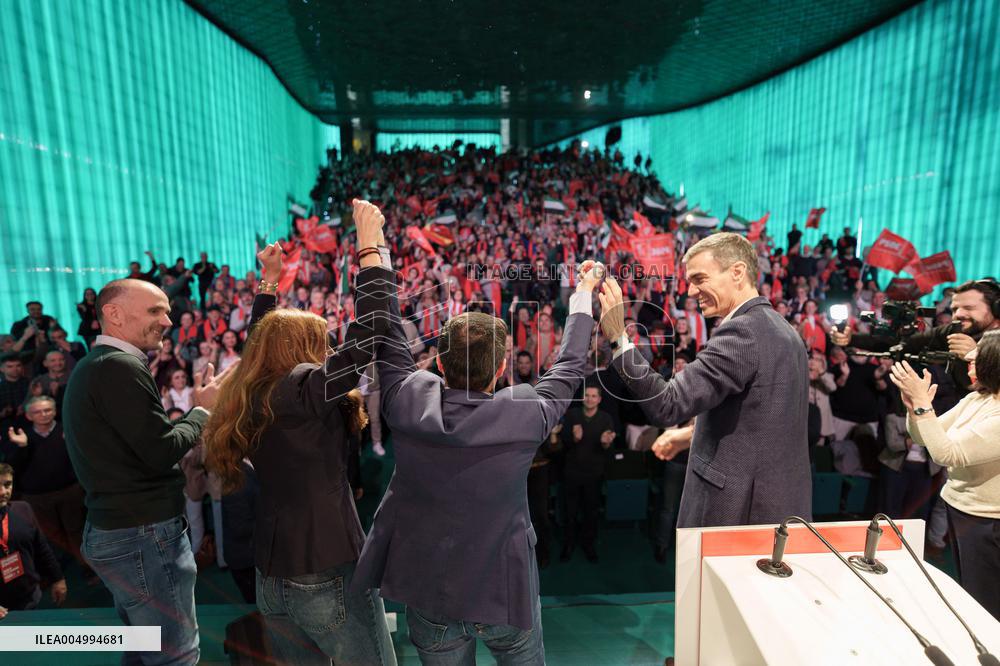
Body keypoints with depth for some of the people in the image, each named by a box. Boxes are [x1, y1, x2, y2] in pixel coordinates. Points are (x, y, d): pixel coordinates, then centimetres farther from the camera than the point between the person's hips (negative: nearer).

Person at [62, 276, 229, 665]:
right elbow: (161, 452, -22)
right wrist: (203, 409, -7)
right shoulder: (120, 366, -18)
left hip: (115, 530, 10)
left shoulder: (94, 366, 14)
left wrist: (195, 410, 6)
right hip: (145, 535, -10)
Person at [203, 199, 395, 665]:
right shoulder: (301, 387, -18)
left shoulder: (253, 395, 4)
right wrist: (370, 248, -19)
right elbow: (368, 335, -26)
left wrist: (269, 283, 27)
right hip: (328, 578, -8)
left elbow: (260, 340, 22)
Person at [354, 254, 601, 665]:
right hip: (502, 593, -1)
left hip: (426, 594, 2)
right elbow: (569, 367, -7)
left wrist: (380, 256, 7)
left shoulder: (407, 402, -20)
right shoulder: (524, 415, -24)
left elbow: (388, 338, -4)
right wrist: (583, 292, 8)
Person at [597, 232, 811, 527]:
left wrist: (617, 336, -29)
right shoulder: (784, 330, 10)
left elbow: (667, 406, -28)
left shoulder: (741, 331, -20)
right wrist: (697, 433, 15)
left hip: (735, 510, -9)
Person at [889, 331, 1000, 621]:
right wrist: (914, 406, -13)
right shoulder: (976, 398, 2)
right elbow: (925, 438, 4)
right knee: (965, 599, 21)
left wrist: (922, 402, -29)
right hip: (957, 507, 8)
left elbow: (947, 453, -31)